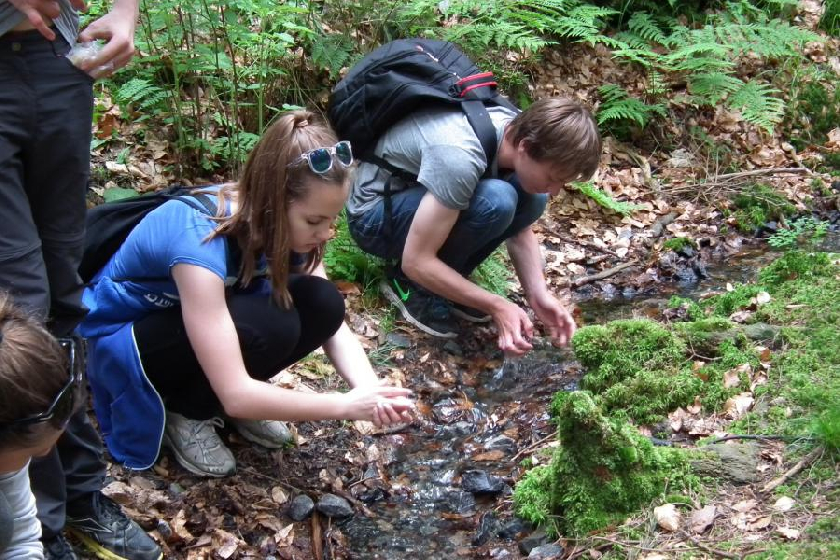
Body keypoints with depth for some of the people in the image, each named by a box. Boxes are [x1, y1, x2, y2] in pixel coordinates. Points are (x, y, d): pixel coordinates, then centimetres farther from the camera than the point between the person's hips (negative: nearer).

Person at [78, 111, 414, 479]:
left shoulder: (283, 222, -17)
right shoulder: (199, 241, -38)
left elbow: (333, 321, -11)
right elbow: (234, 394, -39)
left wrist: (370, 391, -30)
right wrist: (346, 406, -36)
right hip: (122, 340, -7)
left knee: (322, 303, -18)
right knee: (267, 327, -33)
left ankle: (215, 404, 2)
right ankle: (185, 411, -6)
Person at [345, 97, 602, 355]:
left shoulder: (522, 131, -12)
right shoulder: (459, 156, -37)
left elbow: (519, 229, 1)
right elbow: (416, 262, -31)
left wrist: (538, 294, -13)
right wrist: (496, 306, -27)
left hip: (427, 202, 8)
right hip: (374, 216, -8)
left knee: (531, 197, -14)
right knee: (494, 201, -31)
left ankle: (445, 282, 1)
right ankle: (410, 284, -9)